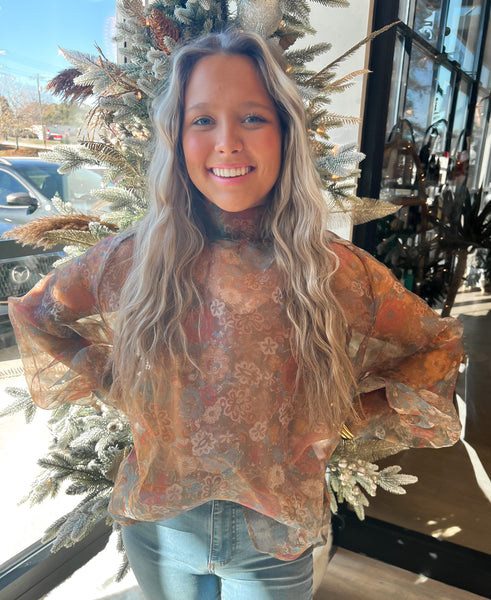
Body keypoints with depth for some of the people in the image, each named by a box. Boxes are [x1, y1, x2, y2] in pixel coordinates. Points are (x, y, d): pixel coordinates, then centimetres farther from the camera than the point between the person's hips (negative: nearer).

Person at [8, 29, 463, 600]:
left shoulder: (337, 272, -17)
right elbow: (35, 313, 4)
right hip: (157, 532, 2)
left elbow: (435, 345, -1)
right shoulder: (134, 258, -14)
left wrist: (356, 412, -10)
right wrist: (104, 381, -5)